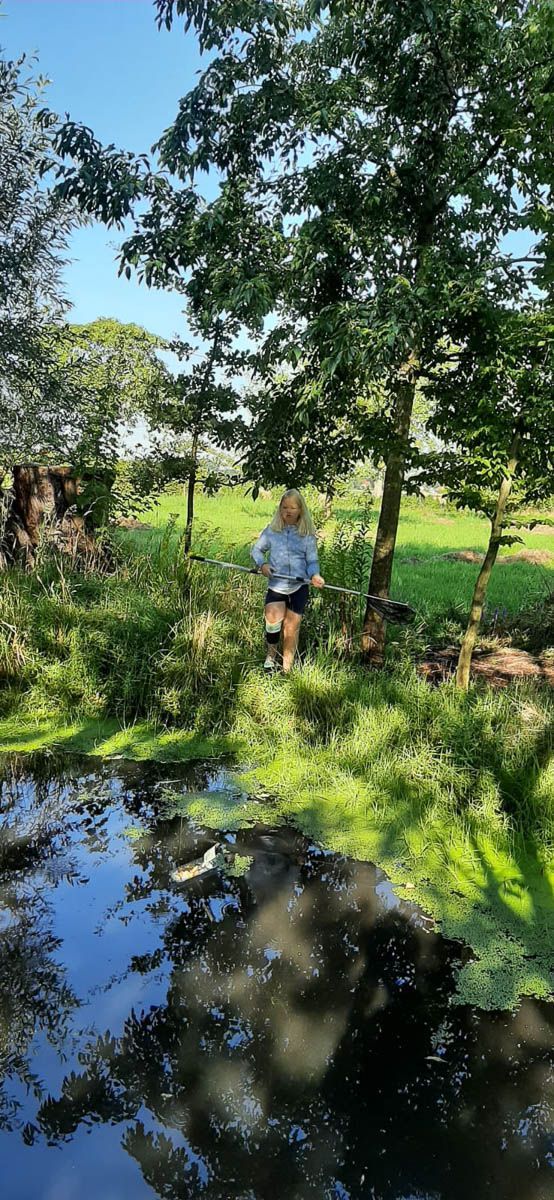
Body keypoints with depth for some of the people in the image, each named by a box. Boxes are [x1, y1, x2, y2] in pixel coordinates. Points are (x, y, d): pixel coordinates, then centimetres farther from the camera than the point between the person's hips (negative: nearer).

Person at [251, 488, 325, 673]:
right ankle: (271, 654, 10)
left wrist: (314, 575, -20)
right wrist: (262, 564, -9)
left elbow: (312, 561, 1)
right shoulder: (271, 530, 2)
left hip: (299, 586, 0)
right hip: (276, 585, 0)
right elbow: (257, 550, 11)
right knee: (273, 620, -20)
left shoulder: (308, 534, 1)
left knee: (292, 627, 4)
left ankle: (287, 668, 22)